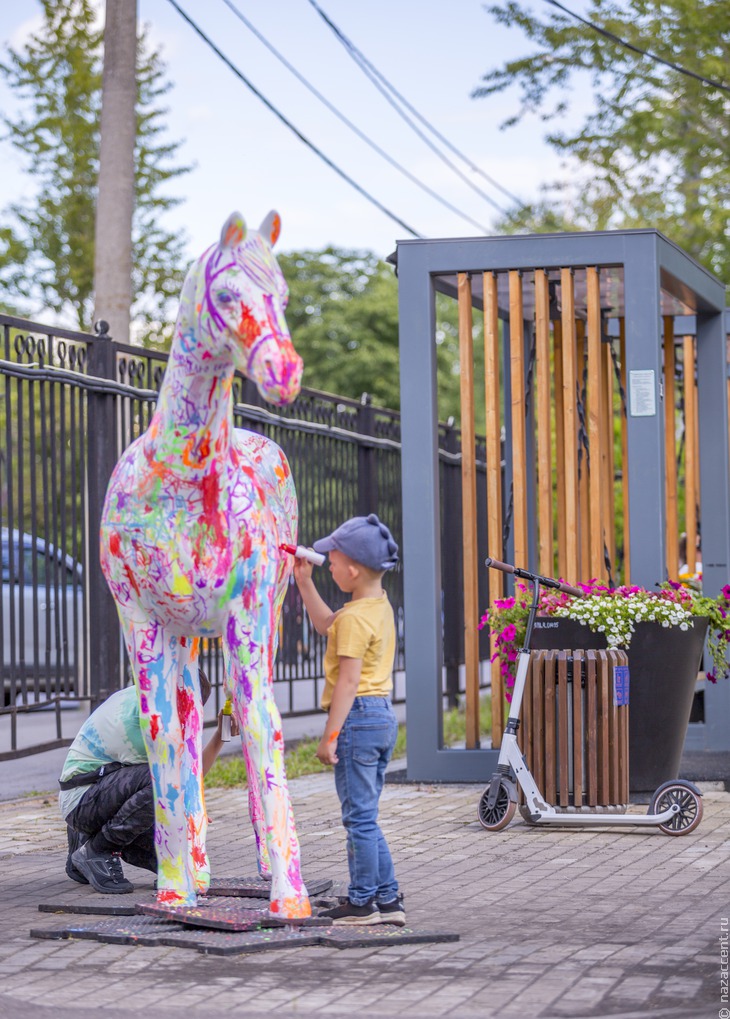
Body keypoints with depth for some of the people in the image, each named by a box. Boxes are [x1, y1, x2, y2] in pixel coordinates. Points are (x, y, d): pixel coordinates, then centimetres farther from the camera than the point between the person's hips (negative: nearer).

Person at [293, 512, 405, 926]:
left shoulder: (355, 618, -16)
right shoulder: (379, 606, 13)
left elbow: (348, 680, -19)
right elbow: (327, 624, 28)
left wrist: (330, 735, -18)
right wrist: (304, 581, 26)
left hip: (358, 716, -10)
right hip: (384, 716, 10)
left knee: (360, 816, -2)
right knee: (366, 817, 16)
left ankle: (363, 901, 4)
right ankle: (388, 898, 16)